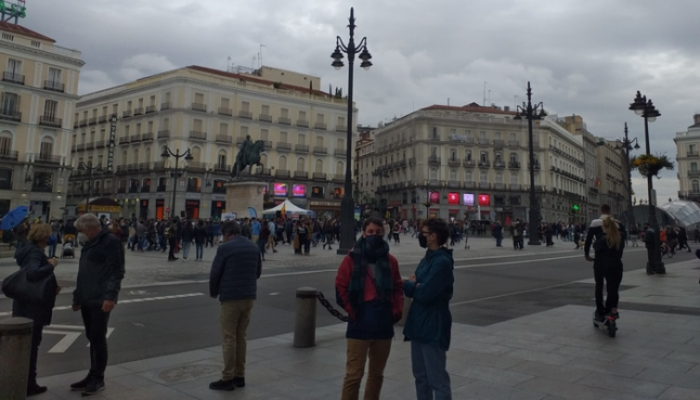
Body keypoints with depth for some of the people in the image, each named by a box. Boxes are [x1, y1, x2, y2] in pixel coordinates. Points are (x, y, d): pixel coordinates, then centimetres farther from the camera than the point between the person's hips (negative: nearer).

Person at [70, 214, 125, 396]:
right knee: (91, 338, 13)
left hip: (101, 300, -9)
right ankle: (93, 376, 22)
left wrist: (110, 297, -23)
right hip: (87, 299, 9)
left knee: (98, 338, -4)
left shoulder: (111, 242, -11)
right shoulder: (89, 244, 17)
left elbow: (117, 271, -17)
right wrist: (77, 297, 22)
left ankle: (98, 378, 6)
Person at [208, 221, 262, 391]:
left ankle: (227, 379, 7)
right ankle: (239, 376, 20)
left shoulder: (225, 248, -10)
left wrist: (213, 292, 10)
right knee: (241, 336, 14)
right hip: (249, 296, 6)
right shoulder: (254, 247, 9)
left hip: (231, 297, -6)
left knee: (229, 338, 1)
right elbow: (258, 272, 15)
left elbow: (215, 274, -6)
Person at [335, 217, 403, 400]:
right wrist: (352, 311, -8)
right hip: (360, 324, -4)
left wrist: (397, 310, -1)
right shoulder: (352, 259, -7)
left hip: (384, 324, 4)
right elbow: (341, 288, -5)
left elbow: (398, 288, 11)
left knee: (377, 373, 17)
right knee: (354, 374, -2)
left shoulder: (390, 260, 5)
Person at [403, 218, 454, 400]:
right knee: (420, 376, 19)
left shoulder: (442, 262, -19)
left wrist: (410, 284, -5)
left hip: (433, 326, -10)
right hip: (419, 324, 10)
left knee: (437, 378, -1)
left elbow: (424, 294, -25)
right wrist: (413, 284, -10)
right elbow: (414, 289, 13)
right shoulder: (427, 258, 11)